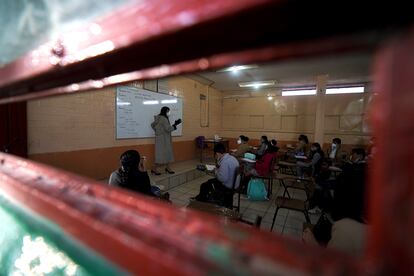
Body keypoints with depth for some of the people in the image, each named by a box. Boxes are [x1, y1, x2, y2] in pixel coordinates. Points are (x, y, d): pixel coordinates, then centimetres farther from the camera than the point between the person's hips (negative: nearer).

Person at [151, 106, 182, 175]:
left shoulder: (159, 118, 11)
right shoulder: (164, 119, -18)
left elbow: (152, 125, 20)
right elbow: (168, 129, -21)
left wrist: (158, 131, 20)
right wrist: (175, 124, -16)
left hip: (162, 138, 10)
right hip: (163, 138, -10)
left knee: (167, 152, 13)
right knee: (161, 153, -3)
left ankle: (167, 167, 21)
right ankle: (154, 169, 7)